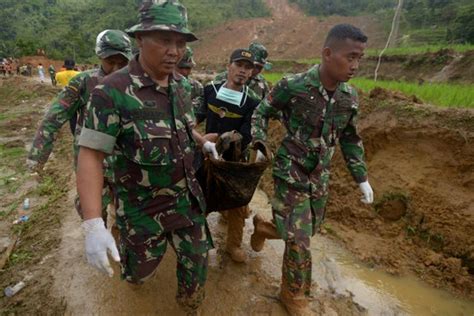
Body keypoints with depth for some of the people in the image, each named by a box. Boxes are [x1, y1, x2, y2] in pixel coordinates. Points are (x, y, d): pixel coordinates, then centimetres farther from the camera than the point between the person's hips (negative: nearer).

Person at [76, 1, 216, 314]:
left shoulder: (183, 86, -3)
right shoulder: (112, 90, -22)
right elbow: (90, 156, -22)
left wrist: (204, 142, 8)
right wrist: (93, 225, -28)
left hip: (187, 197, 5)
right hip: (144, 206, -4)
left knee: (197, 262, 17)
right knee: (142, 269, 19)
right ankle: (129, 266, 57)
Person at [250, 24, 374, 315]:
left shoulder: (350, 96, -1)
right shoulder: (293, 86, -17)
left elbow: (350, 139, 11)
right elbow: (262, 113, -2)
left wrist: (362, 177, 12)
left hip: (320, 177, 6)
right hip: (291, 174, -6)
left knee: (307, 232, 18)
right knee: (300, 241, -2)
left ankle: (263, 227, 48)